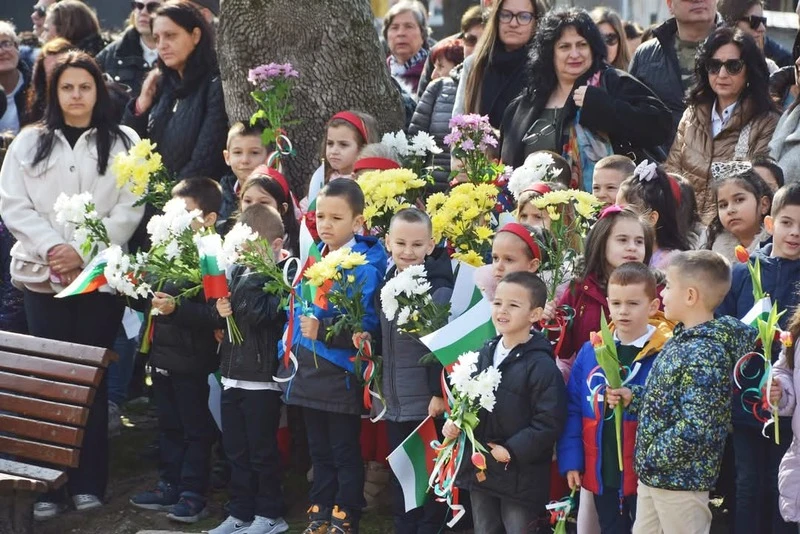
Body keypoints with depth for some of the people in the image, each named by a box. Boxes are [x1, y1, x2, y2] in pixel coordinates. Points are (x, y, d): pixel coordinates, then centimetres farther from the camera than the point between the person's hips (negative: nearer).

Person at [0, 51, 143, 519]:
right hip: (43, 274, 1)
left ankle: (89, 482, 8)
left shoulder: (124, 143, 5)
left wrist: (83, 252, -11)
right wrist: (52, 247, -11)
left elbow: (130, 209, -2)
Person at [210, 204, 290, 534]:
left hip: (262, 377, -7)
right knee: (235, 450, 12)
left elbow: (260, 313, -23)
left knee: (262, 450, 1)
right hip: (233, 373, 7)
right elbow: (230, 310, 20)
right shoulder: (242, 270, 10)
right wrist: (221, 309, -1)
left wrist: (250, 278, -19)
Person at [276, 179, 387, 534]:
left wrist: (322, 330, -30)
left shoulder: (366, 266, -15)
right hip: (308, 370, 7)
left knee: (345, 452, 6)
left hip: (341, 374, -7)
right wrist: (287, 351, 11)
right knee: (318, 449, 17)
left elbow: (366, 325, -22)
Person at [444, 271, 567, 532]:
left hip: (521, 476, -7)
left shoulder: (541, 365, -17)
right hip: (479, 469, 7)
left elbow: (549, 423, -20)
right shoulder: (485, 353, 6)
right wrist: (455, 423, 0)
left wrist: (511, 451, -20)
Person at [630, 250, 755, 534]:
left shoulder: (704, 354, -23)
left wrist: (651, 458, -19)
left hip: (680, 480, -9)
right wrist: (633, 400, 6)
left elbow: (694, 428, -28)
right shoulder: (683, 338, 7)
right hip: (652, 476, 9)